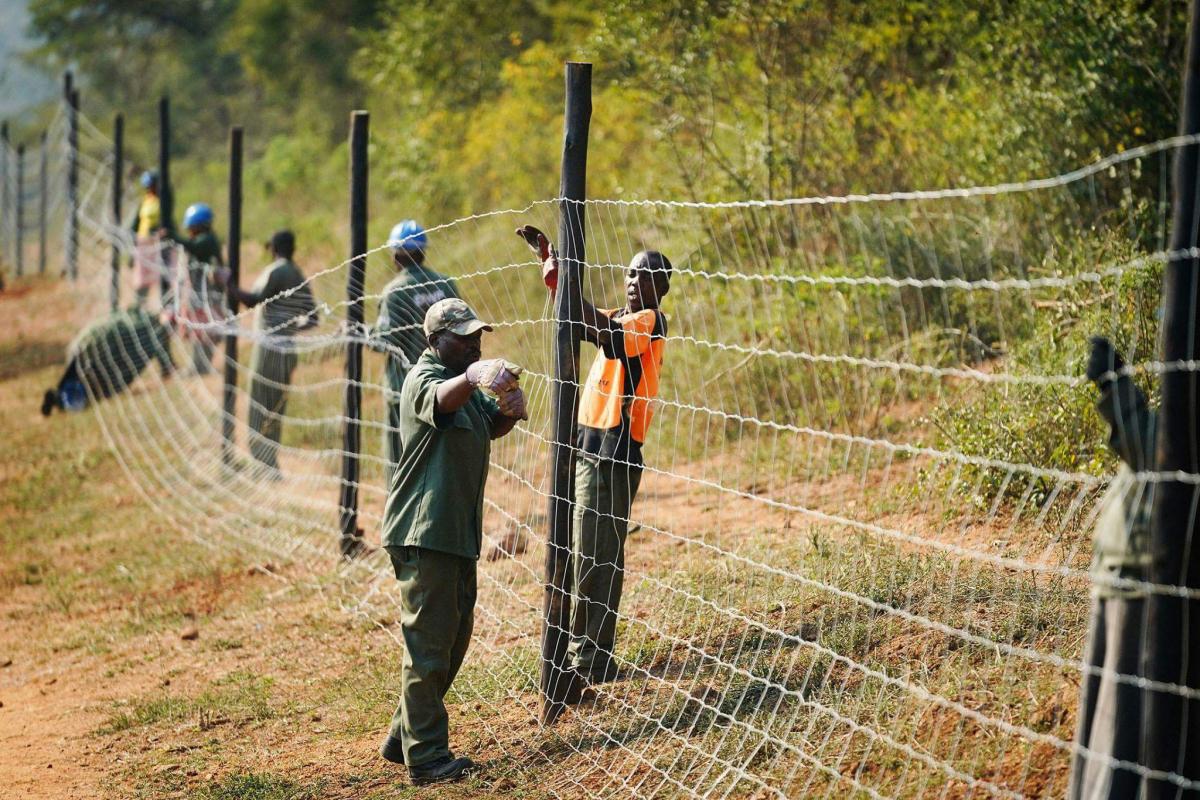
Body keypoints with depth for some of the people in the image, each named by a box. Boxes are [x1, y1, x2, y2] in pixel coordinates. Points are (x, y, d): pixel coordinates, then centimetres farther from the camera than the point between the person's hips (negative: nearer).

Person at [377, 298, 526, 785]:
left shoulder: (462, 380, 16)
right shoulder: (424, 379, -14)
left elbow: (487, 427, 17)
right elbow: (443, 399, -37)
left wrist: (508, 413, -6)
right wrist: (474, 378, -59)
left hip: (458, 533, 10)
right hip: (424, 534, -10)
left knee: (455, 636, 18)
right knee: (429, 643, -7)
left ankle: (403, 739, 29)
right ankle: (426, 758, -3)